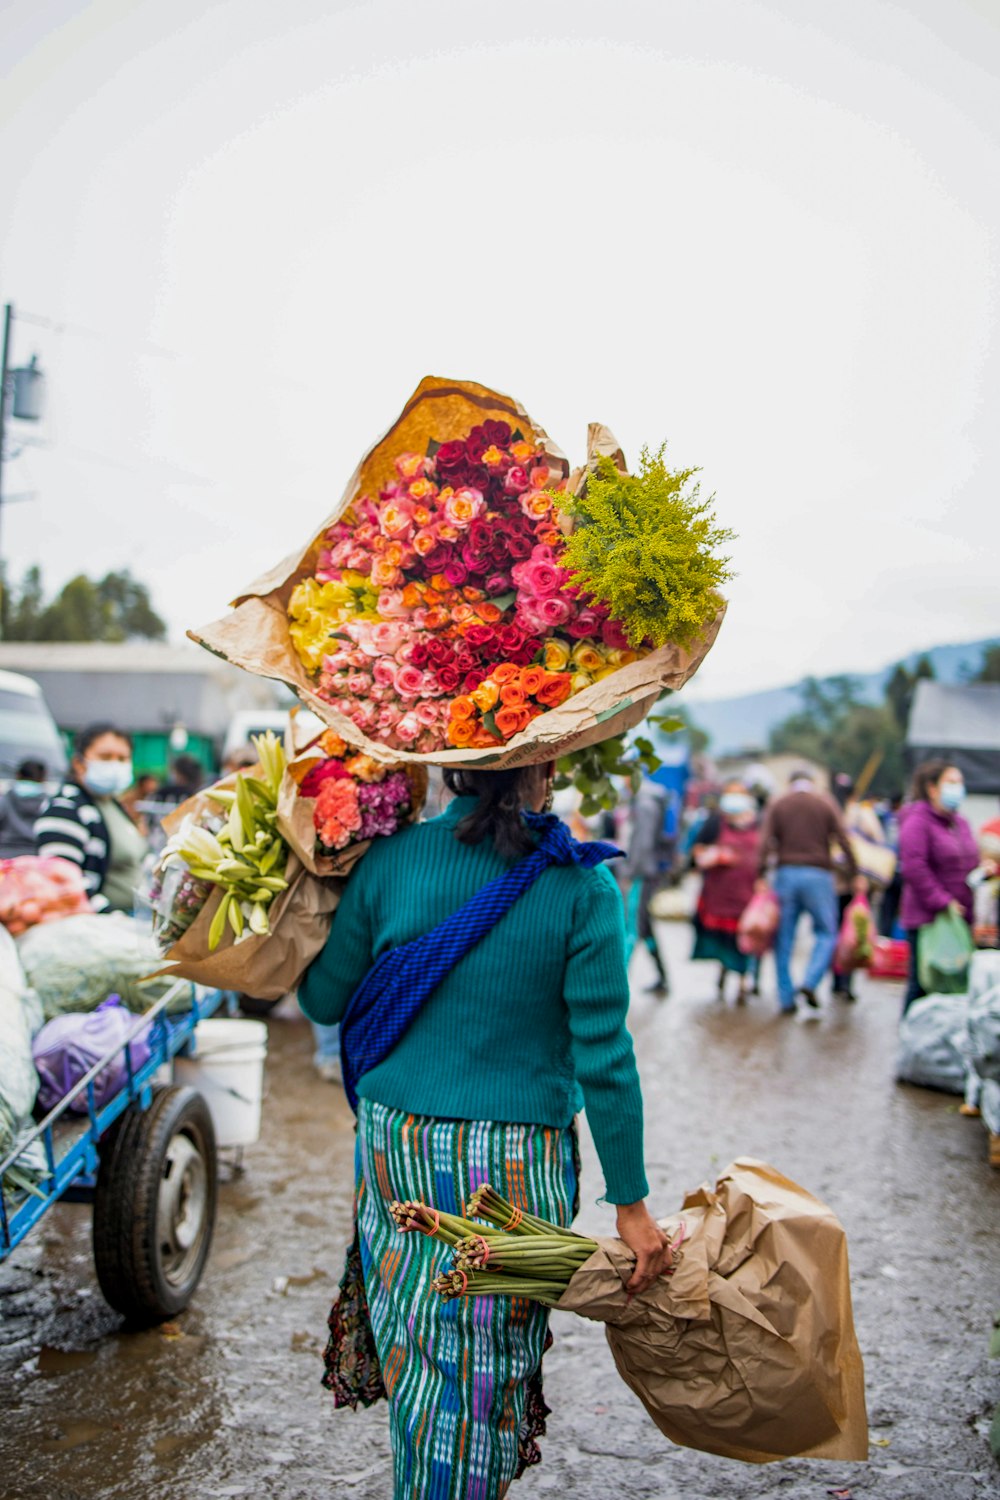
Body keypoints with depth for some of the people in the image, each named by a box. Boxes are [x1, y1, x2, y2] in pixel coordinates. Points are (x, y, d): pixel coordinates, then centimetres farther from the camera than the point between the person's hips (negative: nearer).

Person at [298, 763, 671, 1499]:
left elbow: (322, 1001, 3)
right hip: (515, 1163, -3)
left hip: (396, 1144, 3)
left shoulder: (389, 859, -6)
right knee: (484, 1372, 12)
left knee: (414, 1357, 21)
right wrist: (631, 1202, -5)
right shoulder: (581, 886, -12)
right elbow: (603, 1058, -12)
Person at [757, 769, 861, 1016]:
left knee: (784, 938, 6)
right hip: (818, 875, -2)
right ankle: (809, 984, -15)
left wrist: (761, 876, -6)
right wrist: (854, 874, 1)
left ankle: (786, 999, 7)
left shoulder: (777, 805, 9)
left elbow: (766, 843, -3)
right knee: (826, 934, 6)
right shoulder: (826, 803, 7)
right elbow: (843, 840, -2)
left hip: (786, 874, 2)